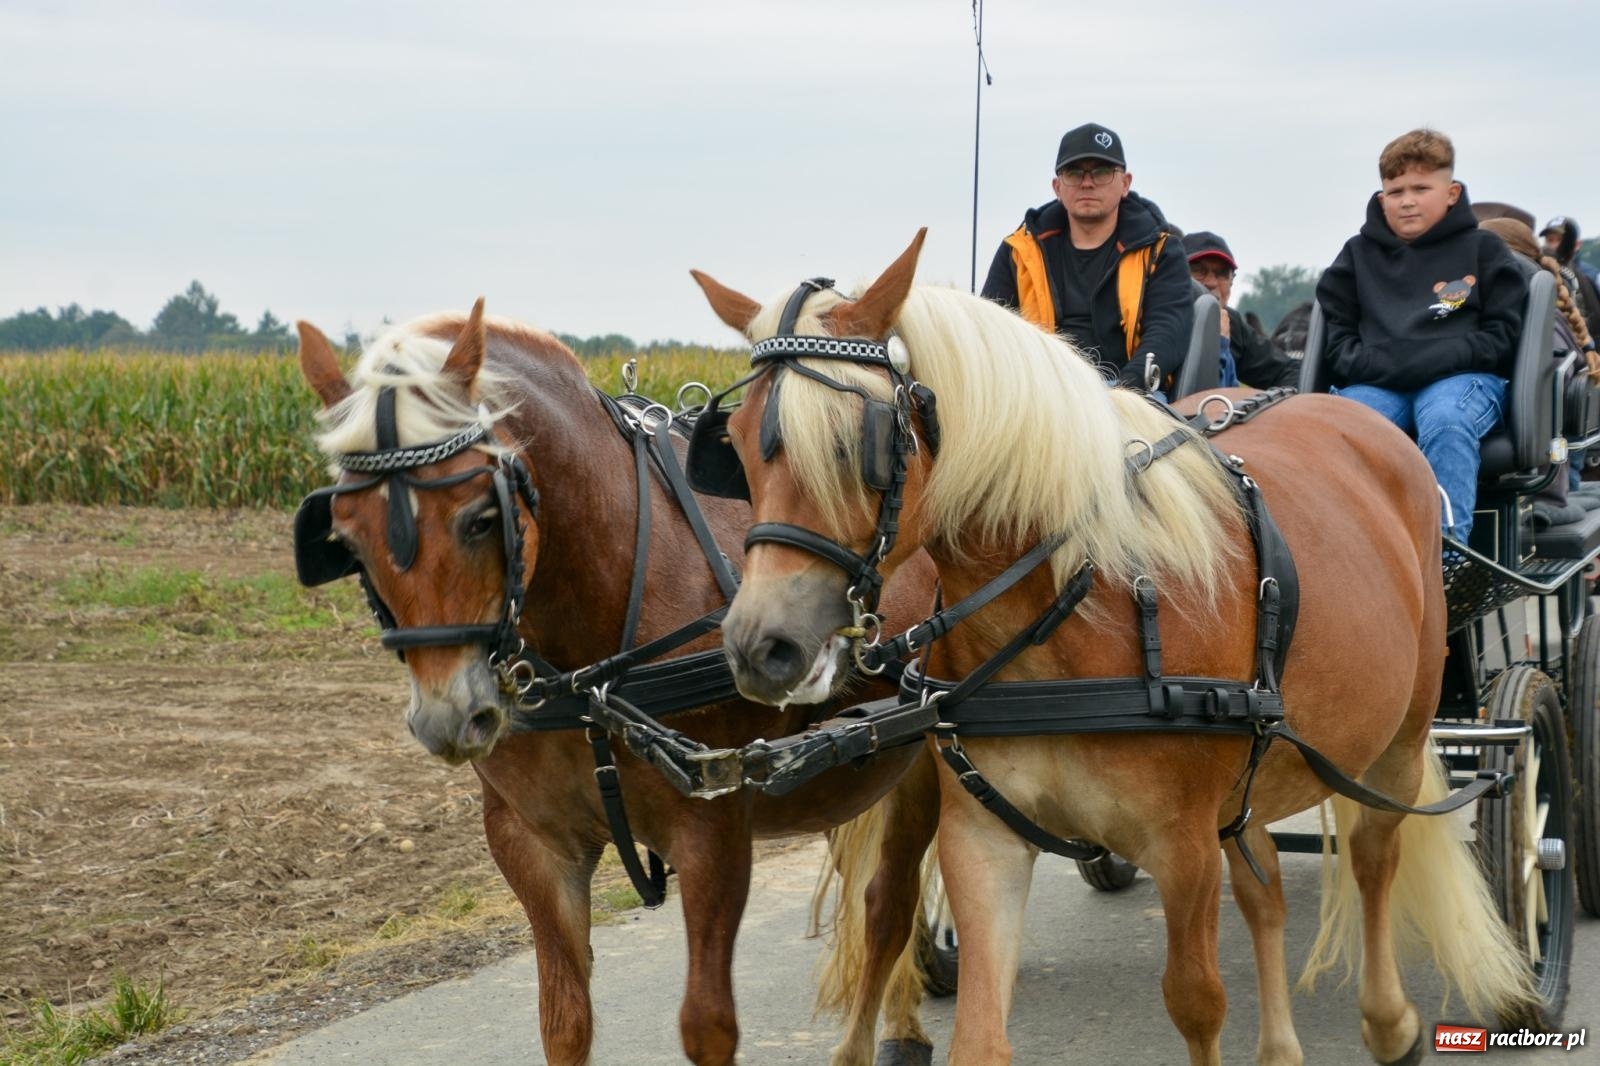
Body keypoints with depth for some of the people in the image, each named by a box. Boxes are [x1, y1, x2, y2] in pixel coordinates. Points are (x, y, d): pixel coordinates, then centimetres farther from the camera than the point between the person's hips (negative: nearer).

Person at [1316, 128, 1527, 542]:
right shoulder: (1359, 254, 19)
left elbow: (1501, 335, 6)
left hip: (1459, 376, -2)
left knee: (1446, 421, -38)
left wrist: (1436, 360, -10)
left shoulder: (1481, 248, 13)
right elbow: (1336, 335, 18)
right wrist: (1373, 363, -4)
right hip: (1375, 381, 2)